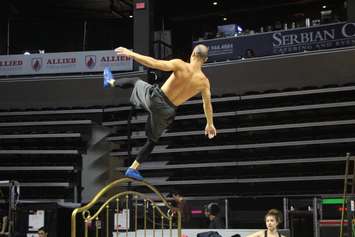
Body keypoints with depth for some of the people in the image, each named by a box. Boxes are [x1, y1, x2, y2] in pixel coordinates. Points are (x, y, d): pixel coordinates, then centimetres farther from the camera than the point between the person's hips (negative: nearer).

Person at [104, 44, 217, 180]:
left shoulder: (180, 65, -18)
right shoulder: (204, 82, -9)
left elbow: (154, 63, -25)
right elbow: (207, 104, 2)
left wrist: (131, 54, -21)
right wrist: (210, 124, 18)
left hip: (153, 98, -2)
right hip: (165, 111, 2)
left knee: (135, 81, 30)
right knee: (152, 140, 22)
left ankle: (111, 82, 55)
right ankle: (133, 169, 24)